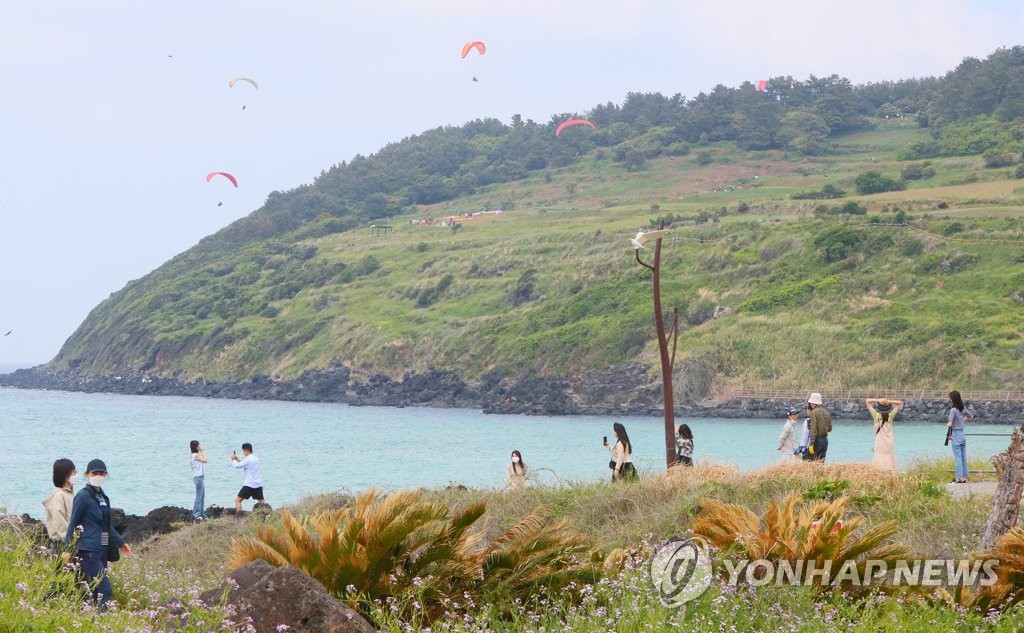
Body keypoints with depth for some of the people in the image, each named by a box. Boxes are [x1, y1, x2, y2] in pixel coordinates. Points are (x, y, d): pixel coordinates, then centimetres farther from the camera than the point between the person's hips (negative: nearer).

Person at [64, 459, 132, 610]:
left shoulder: (103, 497, 15)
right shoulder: (83, 496, -8)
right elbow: (73, 524, -8)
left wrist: (120, 543, 25)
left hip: (101, 550, 8)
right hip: (88, 551, -8)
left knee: (94, 591, 7)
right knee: (104, 589, -15)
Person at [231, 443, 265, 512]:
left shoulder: (248, 459, -13)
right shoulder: (256, 458, 13)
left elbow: (236, 466, -8)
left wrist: (233, 459, 9)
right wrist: (237, 458, 25)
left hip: (249, 485, -7)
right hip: (258, 485, 7)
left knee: (237, 500, -1)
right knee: (262, 502, 12)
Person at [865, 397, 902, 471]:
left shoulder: (876, 415, -7)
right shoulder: (890, 415, -5)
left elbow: (867, 401, 0)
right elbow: (900, 403, 4)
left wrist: (878, 400, -12)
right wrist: (890, 401, -11)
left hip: (879, 441, -1)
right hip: (889, 441, 1)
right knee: (889, 456, 4)